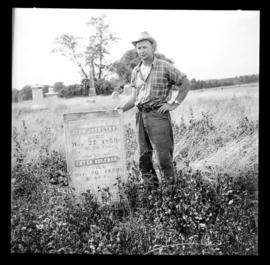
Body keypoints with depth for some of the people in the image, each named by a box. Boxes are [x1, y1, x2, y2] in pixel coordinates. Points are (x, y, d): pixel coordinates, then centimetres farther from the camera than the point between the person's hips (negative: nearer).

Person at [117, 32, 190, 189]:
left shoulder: (165, 67, -3)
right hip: (141, 115, 6)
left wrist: (174, 104, -3)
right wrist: (122, 108, 1)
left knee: (164, 155, -6)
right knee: (144, 157, 7)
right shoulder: (135, 71, 13)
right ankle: (152, 186, 19)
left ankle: (173, 186, 9)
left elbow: (185, 84, 2)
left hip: (158, 115, -5)